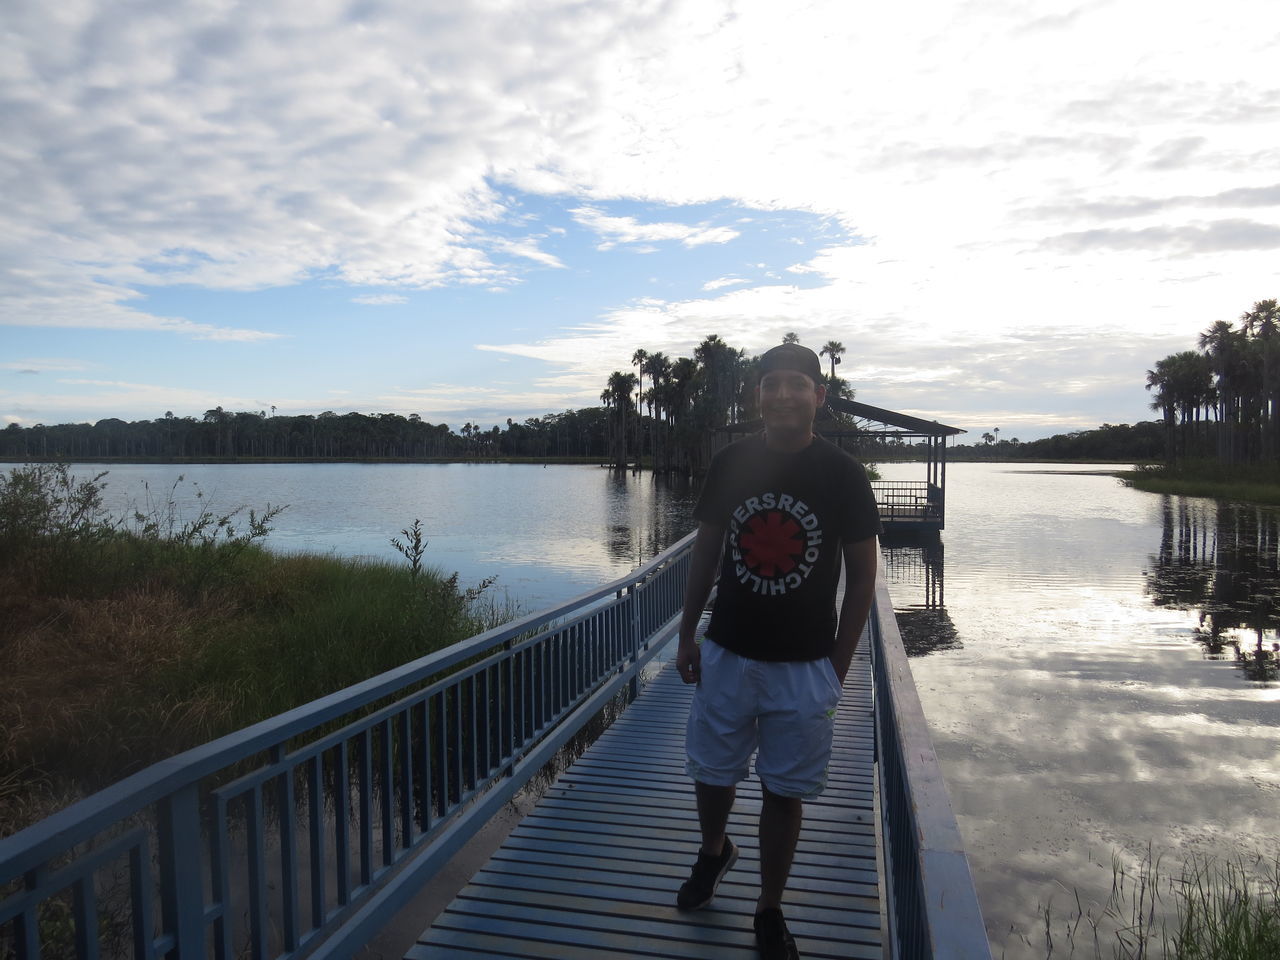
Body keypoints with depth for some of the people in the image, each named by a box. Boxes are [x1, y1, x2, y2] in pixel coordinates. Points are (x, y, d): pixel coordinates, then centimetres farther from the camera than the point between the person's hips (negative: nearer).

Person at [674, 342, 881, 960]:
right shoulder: (729, 464, -4)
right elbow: (705, 551, 6)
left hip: (805, 665, -2)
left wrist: (839, 665, -2)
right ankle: (714, 851, 46)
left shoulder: (843, 476, -9)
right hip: (727, 654, 2)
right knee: (711, 771, 14)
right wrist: (686, 636, 6)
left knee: (785, 790, 9)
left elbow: (862, 574, -2)